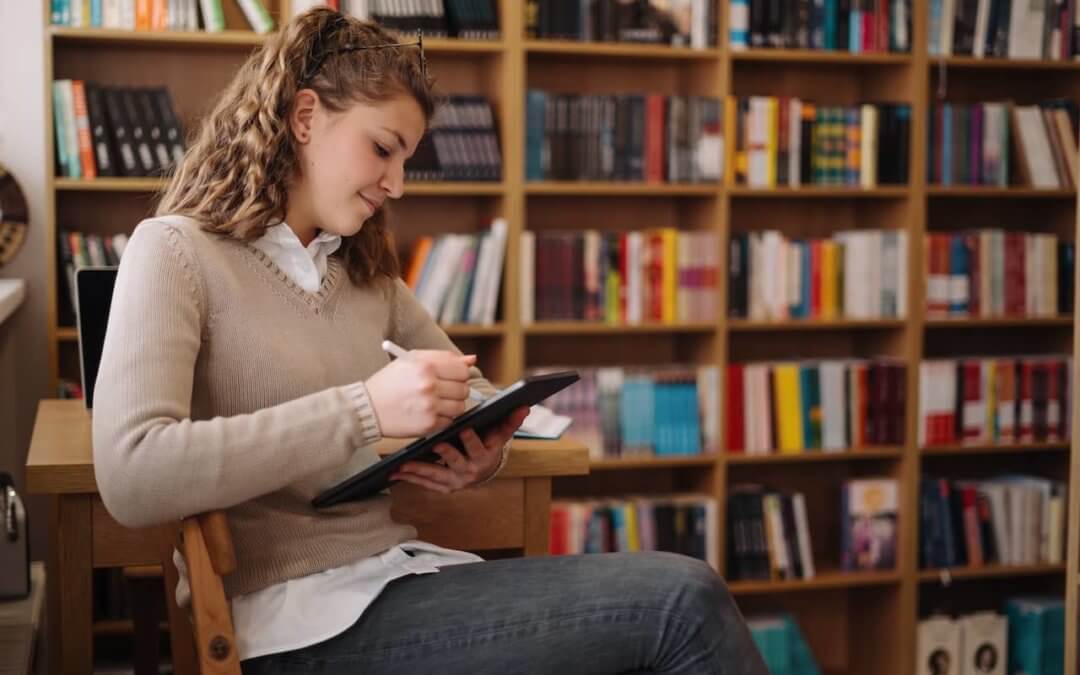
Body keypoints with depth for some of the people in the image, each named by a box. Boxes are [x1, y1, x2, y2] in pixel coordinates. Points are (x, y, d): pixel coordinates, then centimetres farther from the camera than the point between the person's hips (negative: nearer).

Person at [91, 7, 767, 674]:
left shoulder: (366, 271, 17)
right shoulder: (174, 251, -4)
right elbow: (130, 478, -19)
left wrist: (485, 453, -1)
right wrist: (365, 410, -24)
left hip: (396, 575, 7)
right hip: (294, 616, -6)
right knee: (683, 603, -20)